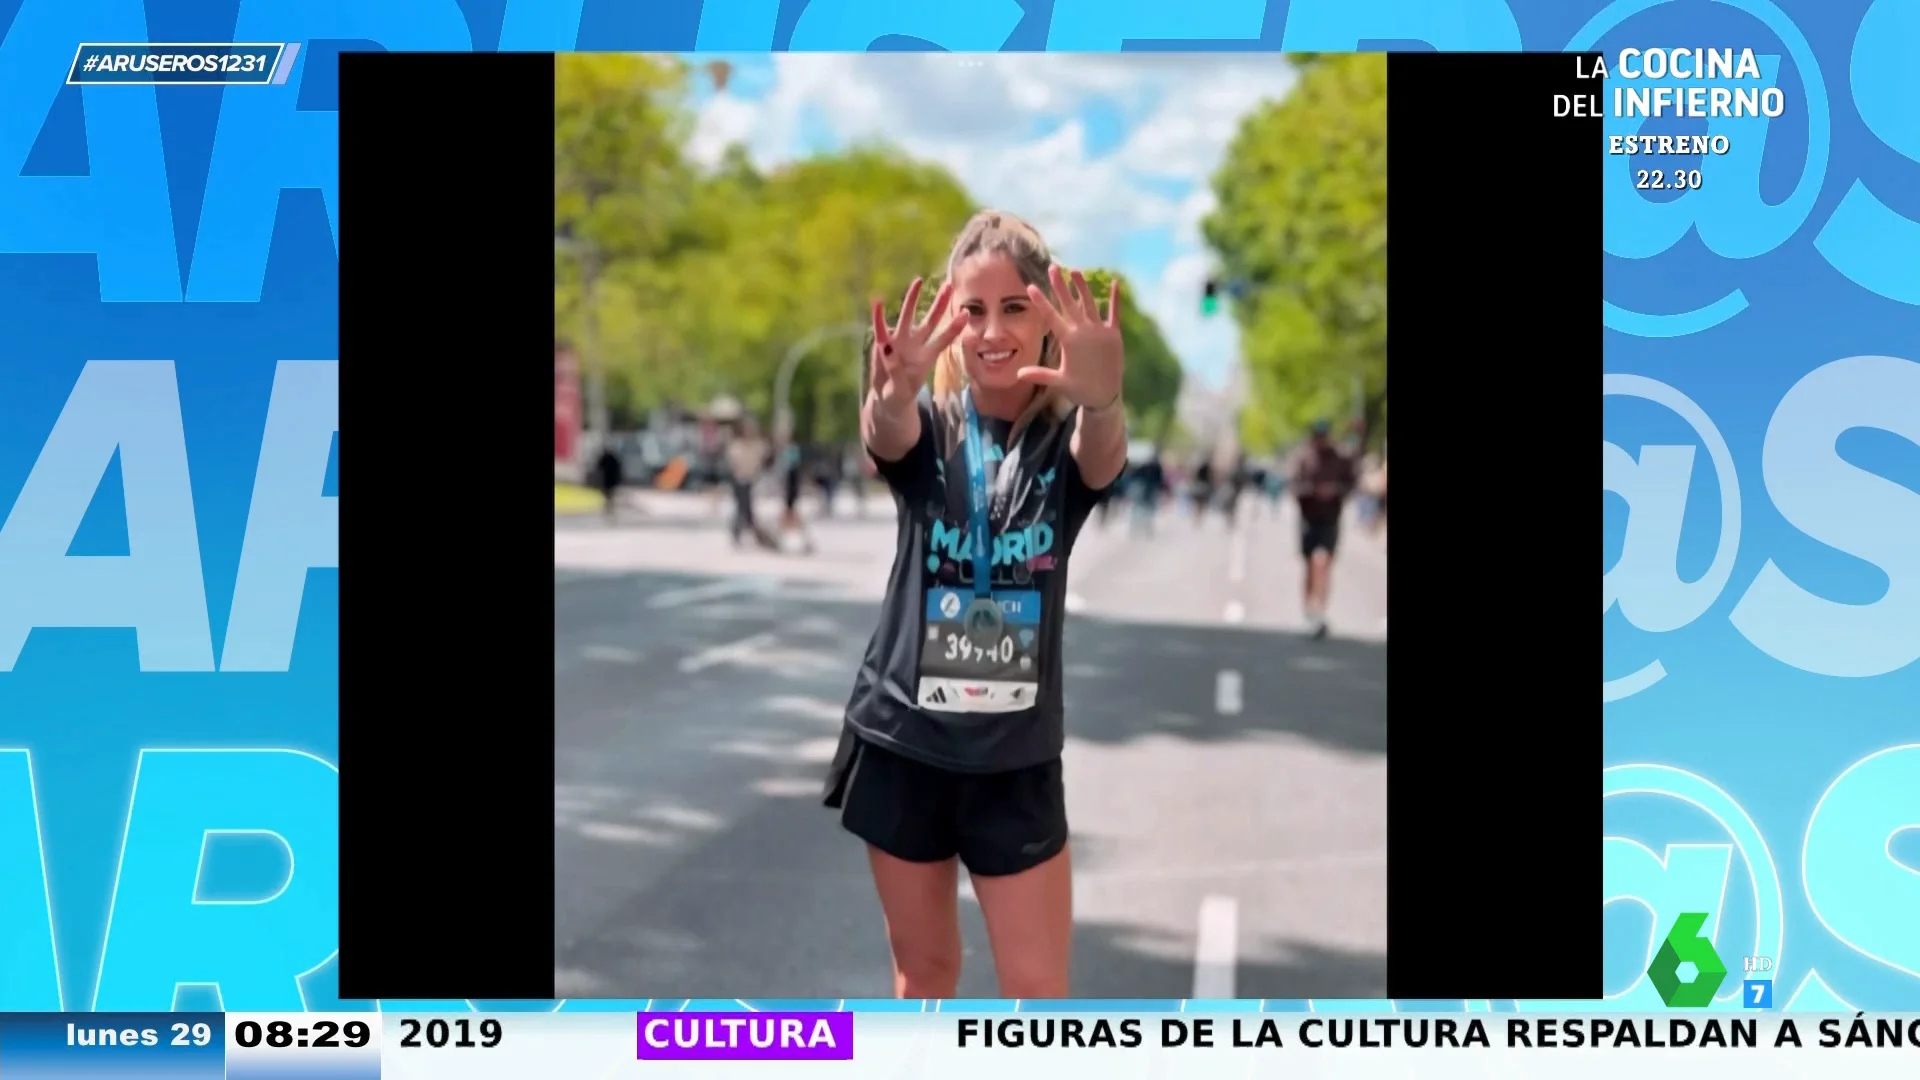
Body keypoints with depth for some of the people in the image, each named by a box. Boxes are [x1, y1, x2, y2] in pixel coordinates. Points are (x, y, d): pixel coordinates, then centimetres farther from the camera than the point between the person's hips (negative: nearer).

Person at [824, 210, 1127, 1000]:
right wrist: (892, 390, -56)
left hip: (1016, 759, -1)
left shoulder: (1066, 436, -6)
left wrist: (1102, 399, -57)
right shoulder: (926, 427, -5)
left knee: (1038, 996, 3)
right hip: (902, 742, 1)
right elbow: (885, 432, -30)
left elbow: (1102, 455, -31)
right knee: (923, 972, 15)